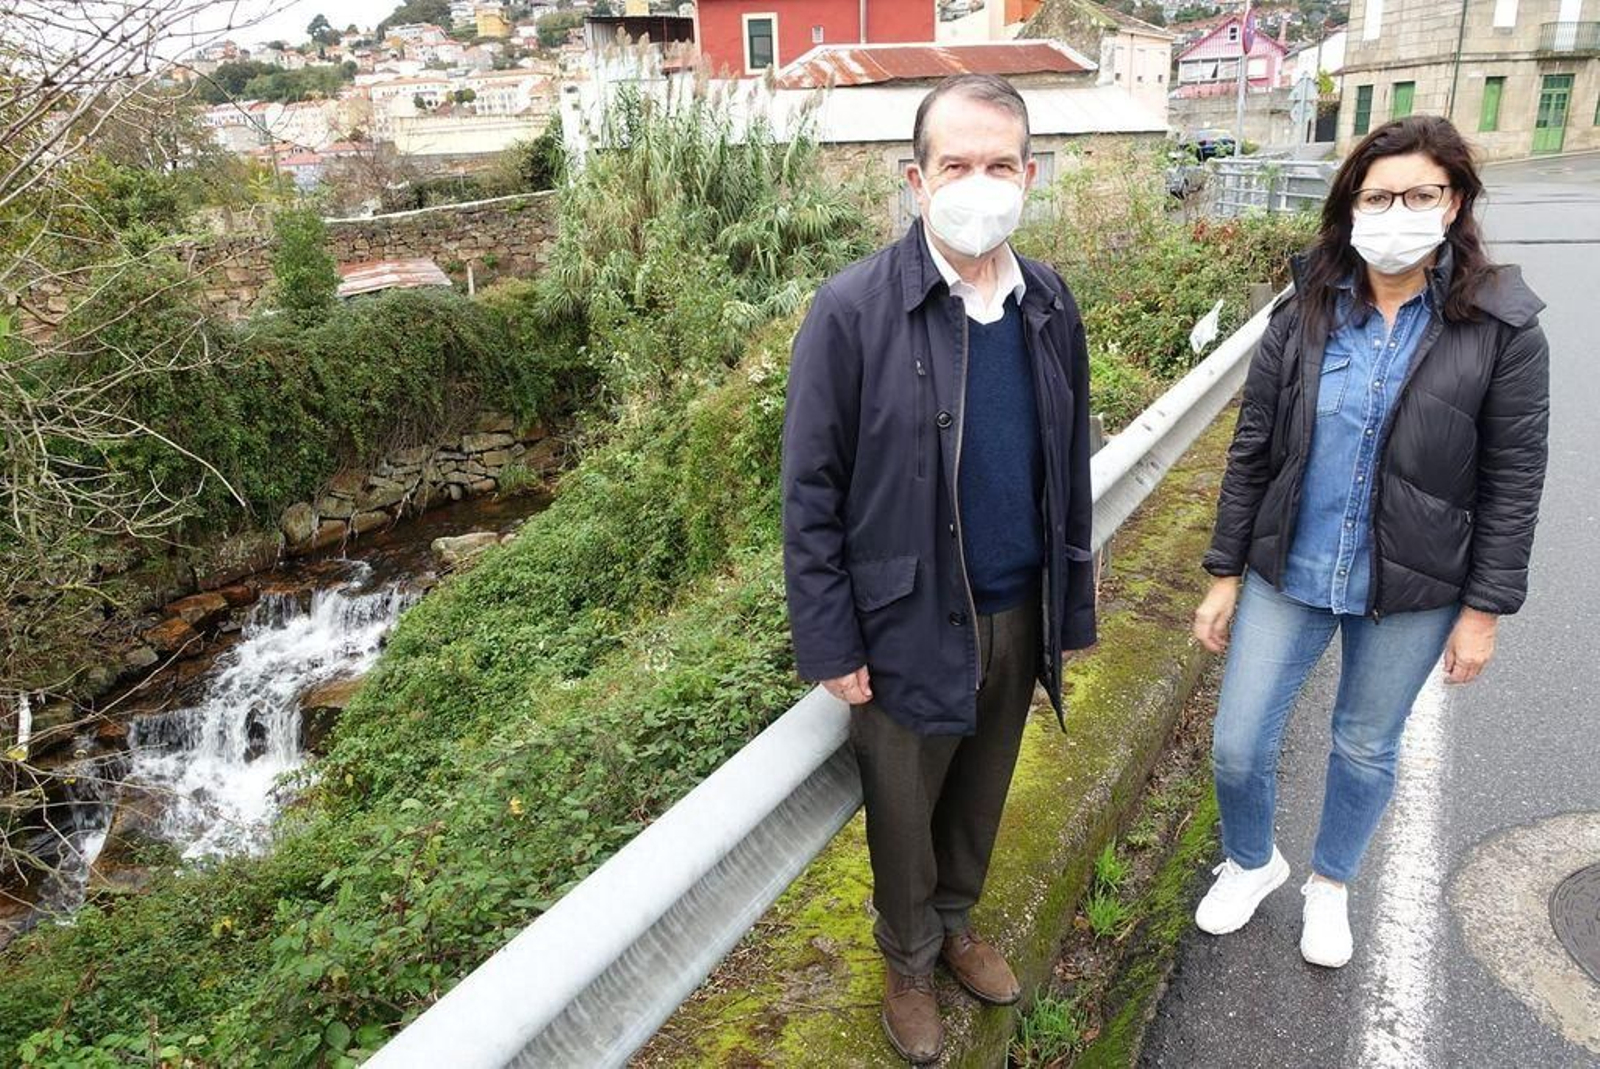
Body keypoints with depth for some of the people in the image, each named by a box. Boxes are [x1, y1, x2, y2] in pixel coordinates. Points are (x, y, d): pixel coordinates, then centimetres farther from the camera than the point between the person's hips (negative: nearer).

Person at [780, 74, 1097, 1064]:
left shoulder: (1051, 302, 0)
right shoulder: (853, 310, -16)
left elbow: (1071, 468, 7)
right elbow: (811, 494, -12)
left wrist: (1073, 604, 9)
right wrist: (832, 644, -11)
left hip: (1019, 616, 5)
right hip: (910, 624, -4)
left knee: (982, 795, 23)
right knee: (904, 814, 16)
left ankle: (958, 921, 51)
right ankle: (910, 962, 44)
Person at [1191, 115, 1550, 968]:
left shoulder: (1500, 328, -8)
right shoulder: (1304, 317, -4)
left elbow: (1512, 482, -4)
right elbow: (1250, 455, 0)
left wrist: (1485, 608, -5)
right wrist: (1223, 574, 1)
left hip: (1412, 591, -1)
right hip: (1287, 575, 2)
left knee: (1366, 748, 15)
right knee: (1237, 746, 5)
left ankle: (1329, 883, 43)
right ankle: (1251, 862, 37)